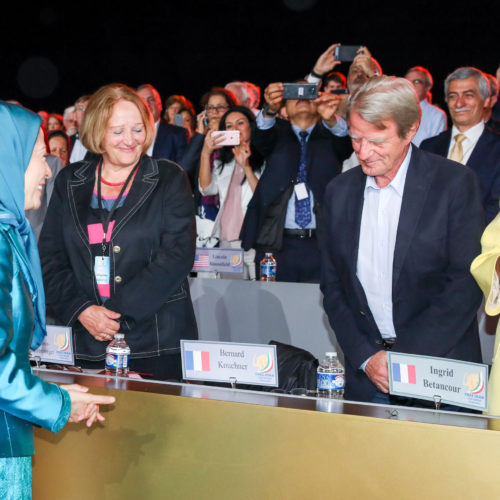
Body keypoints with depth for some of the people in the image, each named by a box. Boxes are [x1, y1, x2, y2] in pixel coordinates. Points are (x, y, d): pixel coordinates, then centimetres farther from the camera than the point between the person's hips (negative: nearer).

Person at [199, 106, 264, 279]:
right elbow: (206, 188, 4)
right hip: (226, 242, 4)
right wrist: (205, 153, -5)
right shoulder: (224, 162, 19)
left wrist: (246, 167, -17)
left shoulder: (264, 159, 2)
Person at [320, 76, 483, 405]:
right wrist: (364, 357, -5)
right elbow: (333, 288, 8)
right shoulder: (339, 192, 6)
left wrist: (402, 355, -14)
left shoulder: (456, 183, -6)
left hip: (440, 370, -3)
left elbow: (466, 284, -10)